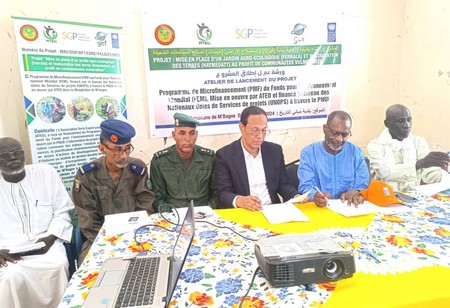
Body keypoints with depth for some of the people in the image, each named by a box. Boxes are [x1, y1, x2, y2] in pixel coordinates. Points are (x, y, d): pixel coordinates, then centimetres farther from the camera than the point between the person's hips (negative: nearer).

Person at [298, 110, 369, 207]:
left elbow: (362, 185, 4)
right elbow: (305, 186, -8)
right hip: (319, 208, -2)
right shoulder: (308, 153, -2)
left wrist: (355, 192, -19)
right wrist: (315, 195, -31)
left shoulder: (356, 153, 6)